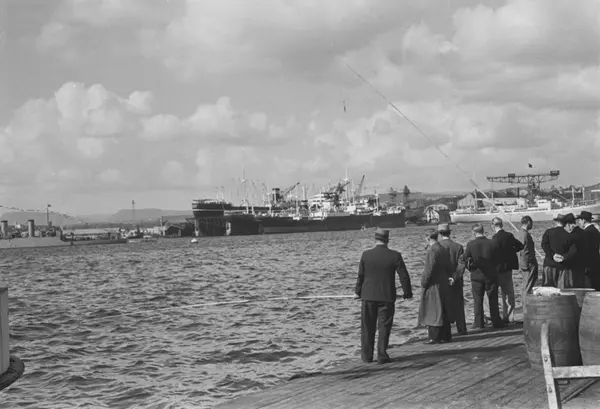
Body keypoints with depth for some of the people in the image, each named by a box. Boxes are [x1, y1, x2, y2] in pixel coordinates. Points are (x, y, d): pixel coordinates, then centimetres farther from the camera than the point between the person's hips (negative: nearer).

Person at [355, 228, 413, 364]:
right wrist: (407, 292, 10)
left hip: (368, 296, 1)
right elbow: (404, 276, -4)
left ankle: (367, 355, 17)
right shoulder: (395, 256, -8)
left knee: (367, 327, 12)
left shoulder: (366, 255, -6)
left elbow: (360, 275, 1)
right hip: (387, 297, -1)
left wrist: (358, 291, 17)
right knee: (384, 327, 7)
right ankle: (382, 355, 6)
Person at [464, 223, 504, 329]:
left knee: (477, 300, 8)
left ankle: (478, 323, 7)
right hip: (491, 275, 1)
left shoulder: (470, 244, -10)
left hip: (476, 276, -1)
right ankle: (496, 322, 13)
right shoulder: (491, 243, -9)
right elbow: (497, 259, -1)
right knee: (493, 299, 10)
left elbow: (466, 260, -3)